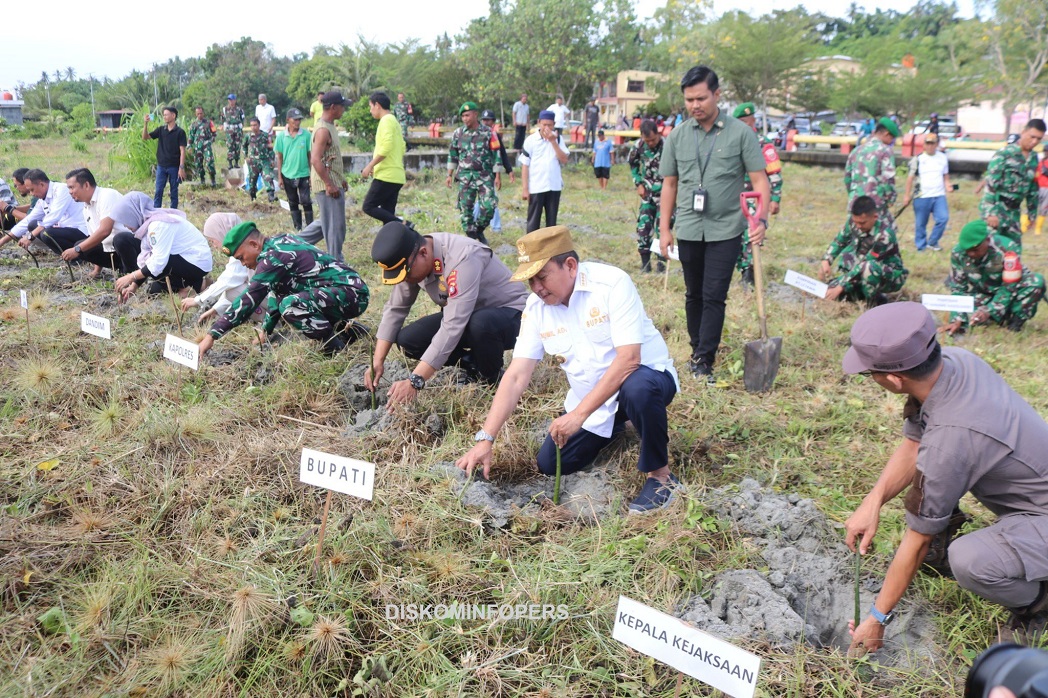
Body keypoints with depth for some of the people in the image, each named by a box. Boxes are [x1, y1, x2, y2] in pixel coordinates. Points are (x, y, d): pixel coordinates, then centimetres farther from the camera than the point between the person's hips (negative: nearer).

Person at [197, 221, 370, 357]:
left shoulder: (274, 256, -16)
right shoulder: (278, 243, 12)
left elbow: (248, 299, -19)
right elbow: (278, 292, 22)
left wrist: (213, 335, -15)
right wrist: (265, 330, 24)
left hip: (352, 293, -11)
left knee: (291, 305, -30)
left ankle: (337, 349, -11)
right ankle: (348, 330, 18)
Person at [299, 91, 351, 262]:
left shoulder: (330, 126, 13)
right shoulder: (323, 130, -18)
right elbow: (315, 160, -25)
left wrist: (341, 180, 21)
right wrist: (330, 185, -24)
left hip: (333, 182, 10)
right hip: (327, 185, -10)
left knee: (326, 222, 19)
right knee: (335, 225, -2)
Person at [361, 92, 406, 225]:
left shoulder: (386, 120, -9)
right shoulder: (394, 121, 20)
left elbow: (387, 146, -22)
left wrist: (370, 165, -17)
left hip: (386, 175, -10)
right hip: (396, 175, 10)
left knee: (369, 206, -8)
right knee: (387, 213, 10)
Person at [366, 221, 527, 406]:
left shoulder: (462, 257, -35)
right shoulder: (409, 260, -11)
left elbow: (453, 327, -40)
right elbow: (395, 309, -5)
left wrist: (415, 382, -42)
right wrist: (377, 361, -17)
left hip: (509, 313, -7)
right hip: (462, 316, 7)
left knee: (480, 324, -40)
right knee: (407, 339, -13)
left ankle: (490, 380, -9)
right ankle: (473, 365, 7)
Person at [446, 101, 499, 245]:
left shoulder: (488, 133, -3)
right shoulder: (458, 133, 6)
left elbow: (496, 155, -1)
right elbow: (452, 155, 12)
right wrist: (450, 175, 10)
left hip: (485, 176, -2)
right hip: (465, 177, 2)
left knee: (489, 206, -11)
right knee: (465, 208, 1)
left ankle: (479, 230, 14)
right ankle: (471, 236, 13)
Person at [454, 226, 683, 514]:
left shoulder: (612, 284, -23)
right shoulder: (536, 307, -7)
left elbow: (628, 358, -31)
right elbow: (516, 377, -10)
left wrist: (579, 414, -33)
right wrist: (485, 439, -19)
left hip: (647, 375, -6)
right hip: (590, 398, 6)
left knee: (637, 389, -40)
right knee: (550, 465, 2)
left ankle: (660, 475, -14)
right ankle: (612, 428, 28)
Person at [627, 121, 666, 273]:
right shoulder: (638, 146, -7)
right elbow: (633, 164, 12)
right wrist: (638, 184, 5)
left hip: (664, 192, -4)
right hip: (648, 192, 4)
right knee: (643, 225, 1)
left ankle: (661, 260, 7)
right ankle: (645, 261, 10)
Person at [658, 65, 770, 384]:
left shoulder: (740, 133, -4)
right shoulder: (677, 136, 5)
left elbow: (759, 180, -4)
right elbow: (670, 184, 10)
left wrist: (761, 218, -18)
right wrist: (664, 228, 6)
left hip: (725, 230, -3)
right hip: (688, 229, 3)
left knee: (714, 297, -6)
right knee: (694, 295, 13)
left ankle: (704, 363, -3)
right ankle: (697, 350, 27)